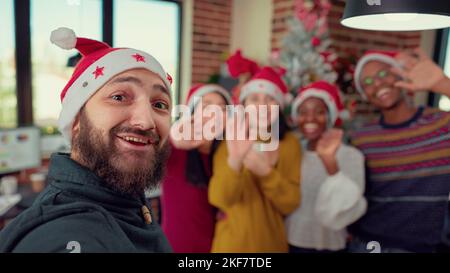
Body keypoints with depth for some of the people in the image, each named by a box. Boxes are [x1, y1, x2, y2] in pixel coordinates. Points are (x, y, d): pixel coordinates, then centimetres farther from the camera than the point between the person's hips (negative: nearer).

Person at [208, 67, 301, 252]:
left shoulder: (290, 143, -5)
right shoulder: (232, 142, -10)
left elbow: (291, 204, -10)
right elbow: (219, 199, -22)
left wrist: (264, 171, -25)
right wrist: (234, 160, -39)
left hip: (272, 243, 2)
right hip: (233, 243, -1)